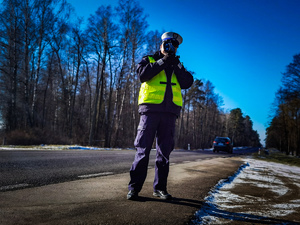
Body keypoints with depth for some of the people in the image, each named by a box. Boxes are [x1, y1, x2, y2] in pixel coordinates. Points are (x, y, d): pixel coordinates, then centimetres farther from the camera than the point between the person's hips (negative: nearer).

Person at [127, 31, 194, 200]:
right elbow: (143, 74, -8)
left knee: (164, 151, 5)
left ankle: (160, 187, 13)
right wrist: (162, 62, -8)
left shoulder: (178, 66, 23)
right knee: (143, 150, -7)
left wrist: (176, 65, -4)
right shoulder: (149, 59, 14)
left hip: (169, 112, 4)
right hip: (150, 109, -3)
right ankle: (134, 187, -2)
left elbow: (188, 83, 4)